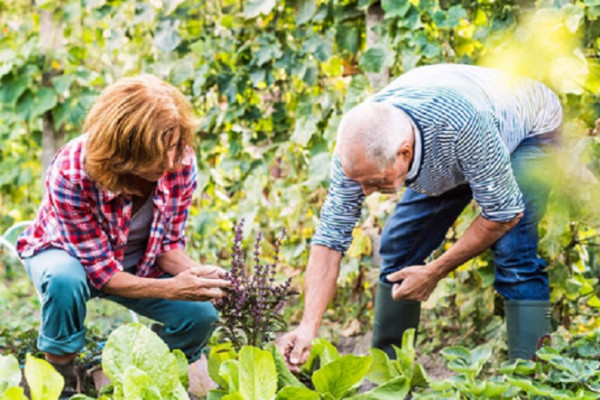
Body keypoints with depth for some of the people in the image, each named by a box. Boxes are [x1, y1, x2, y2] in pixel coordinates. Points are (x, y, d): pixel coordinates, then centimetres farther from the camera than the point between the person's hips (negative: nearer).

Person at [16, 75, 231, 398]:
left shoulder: (181, 163, -26)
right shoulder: (71, 174, -38)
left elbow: (169, 244, -12)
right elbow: (101, 272, -32)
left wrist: (196, 273, -34)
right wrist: (172, 288, -43)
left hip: (139, 265, 4)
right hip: (62, 252, -3)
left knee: (200, 315, -19)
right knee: (65, 281, -39)